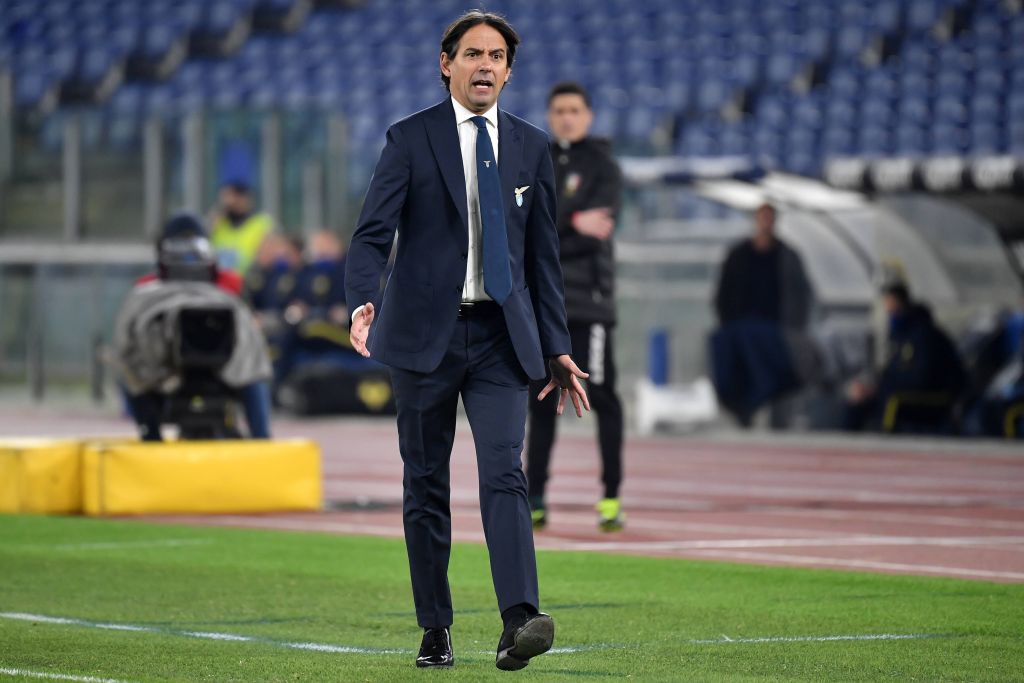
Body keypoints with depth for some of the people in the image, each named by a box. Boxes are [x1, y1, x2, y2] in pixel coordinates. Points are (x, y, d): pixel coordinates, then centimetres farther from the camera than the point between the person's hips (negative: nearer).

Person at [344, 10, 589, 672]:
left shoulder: (531, 145, 9)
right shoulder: (411, 138, 0)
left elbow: (544, 253, 14)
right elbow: (372, 234, -8)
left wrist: (557, 348, 11)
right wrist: (364, 302, -27)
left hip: (501, 335, 1)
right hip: (426, 332, -1)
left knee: (504, 473, -14)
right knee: (426, 485, 6)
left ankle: (520, 622, -27)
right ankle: (436, 630, 15)